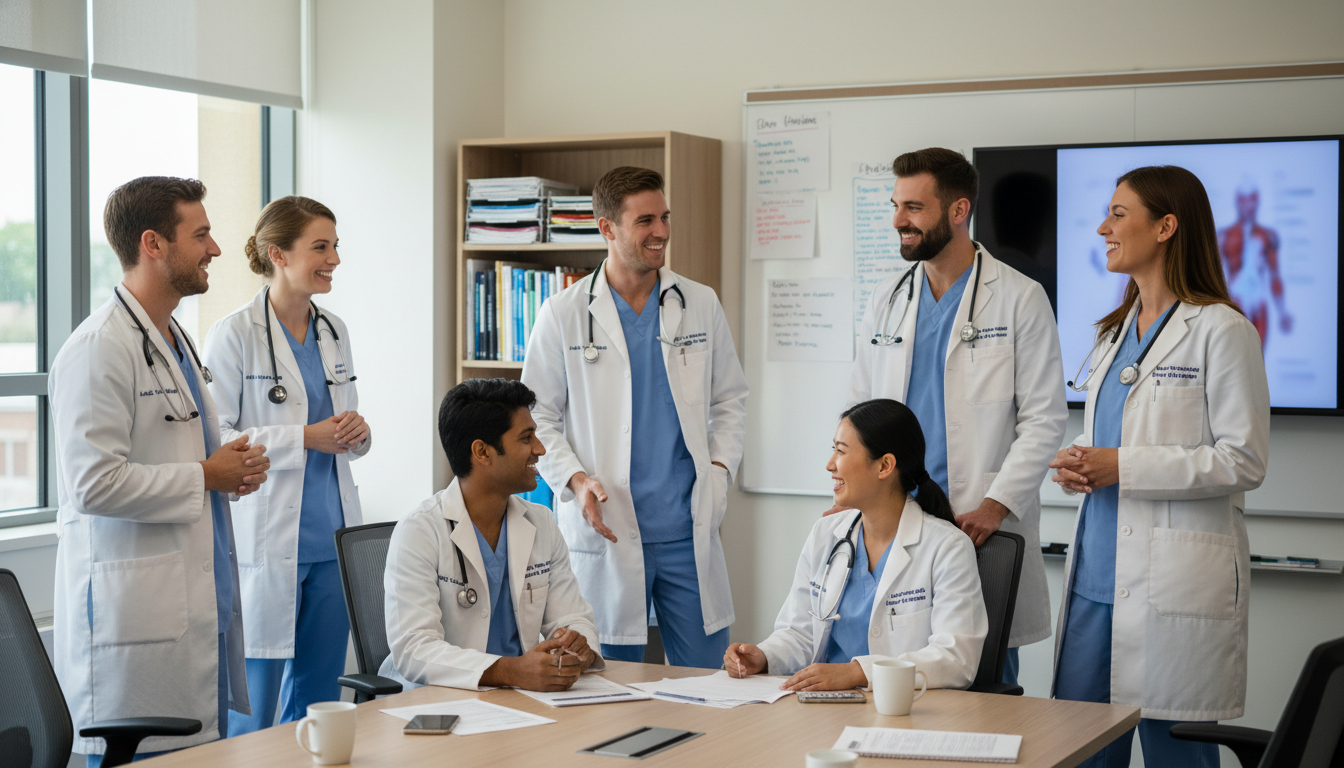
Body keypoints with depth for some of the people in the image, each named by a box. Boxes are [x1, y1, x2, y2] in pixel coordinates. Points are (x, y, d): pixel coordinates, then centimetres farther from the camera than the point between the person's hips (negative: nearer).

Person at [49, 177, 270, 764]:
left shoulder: (175, 341, 19)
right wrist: (205, 477, -13)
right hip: (135, 613, -9)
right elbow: (94, 483, -21)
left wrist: (234, 469, 9)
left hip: (199, 601, 9)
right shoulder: (97, 349, -13)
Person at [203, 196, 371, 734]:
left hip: (331, 538, 7)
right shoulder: (234, 335, -8)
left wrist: (356, 432, -2)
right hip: (265, 543, -6)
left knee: (318, 700, 11)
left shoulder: (334, 332, 13)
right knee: (250, 709, -1)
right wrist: (305, 438, -18)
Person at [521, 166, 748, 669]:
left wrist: (720, 467, 1)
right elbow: (537, 417, 3)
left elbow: (730, 400, 16)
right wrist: (575, 479, -12)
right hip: (605, 530, -2)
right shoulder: (563, 316, 0)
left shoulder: (701, 305, 7)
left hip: (689, 529, 2)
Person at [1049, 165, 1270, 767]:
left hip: (1175, 580, -7)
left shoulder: (1220, 330, -8)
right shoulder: (1115, 330, 16)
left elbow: (1244, 462, -12)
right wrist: (1077, 466, 2)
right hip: (1098, 570, 7)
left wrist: (1122, 466, -16)